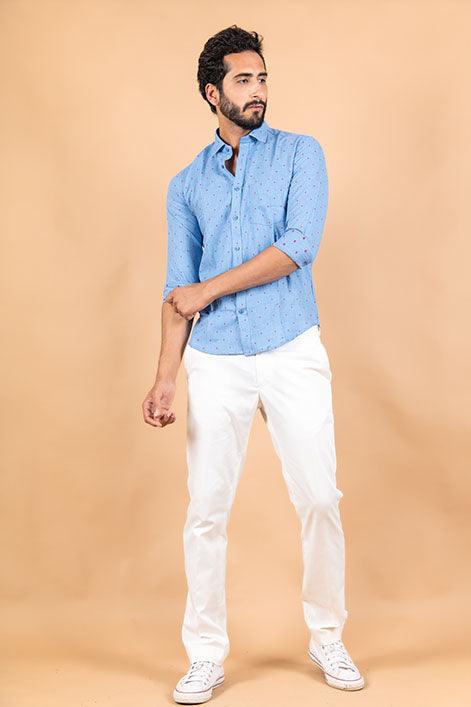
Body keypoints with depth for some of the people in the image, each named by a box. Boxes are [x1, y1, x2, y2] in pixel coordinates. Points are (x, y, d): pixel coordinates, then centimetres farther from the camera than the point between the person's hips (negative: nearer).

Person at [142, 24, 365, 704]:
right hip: (216, 362, 2)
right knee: (206, 511, 2)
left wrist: (209, 289, -7)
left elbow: (299, 246, -10)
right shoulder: (187, 184, 12)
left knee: (320, 500, 2)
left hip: (293, 353, -1)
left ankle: (328, 639, 21)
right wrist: (165, 377, -4)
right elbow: (178, 291, 8)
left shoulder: (301, 153, 6)